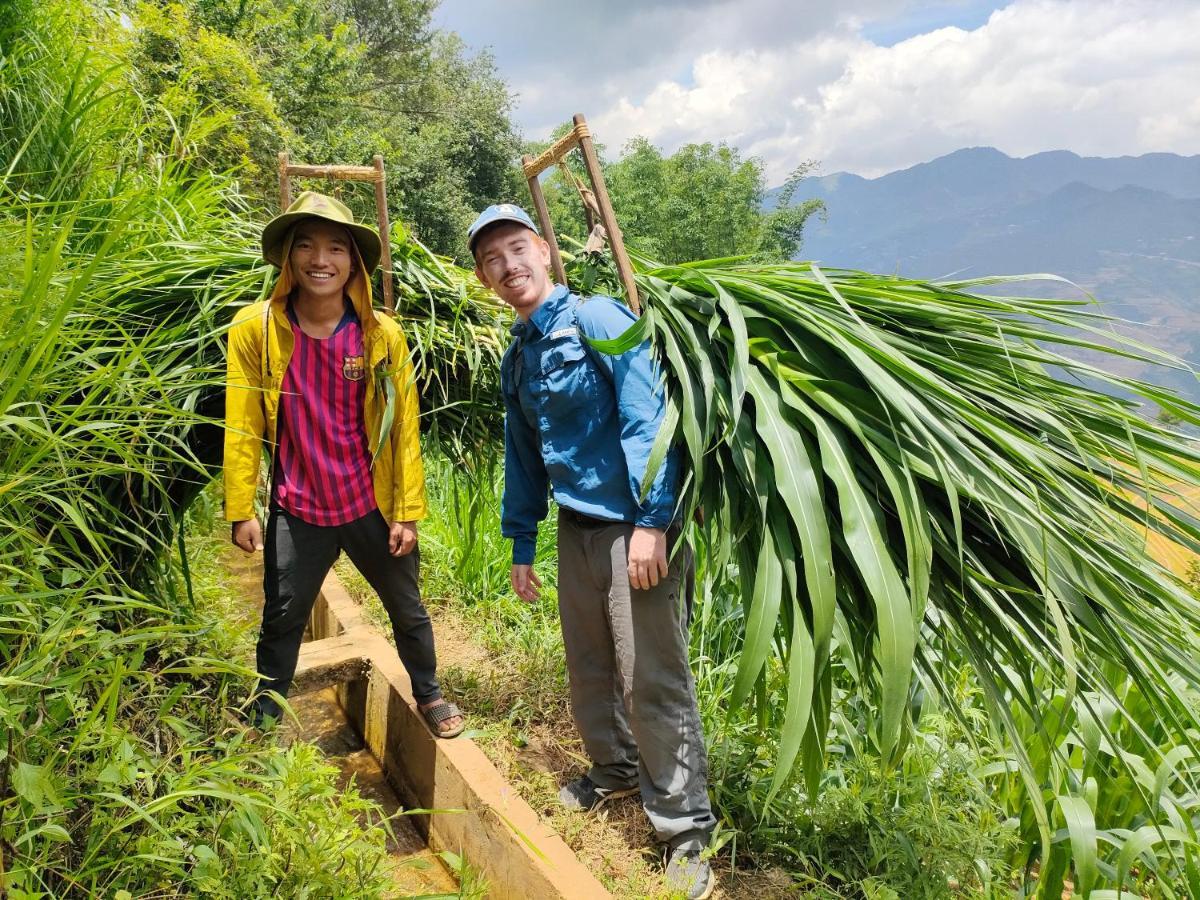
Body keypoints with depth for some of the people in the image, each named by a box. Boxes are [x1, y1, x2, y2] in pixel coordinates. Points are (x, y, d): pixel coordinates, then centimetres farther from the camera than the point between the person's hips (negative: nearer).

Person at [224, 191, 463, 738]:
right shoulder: (255, 329, -9)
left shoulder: (382, 335, -8)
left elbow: (404, 427, -5)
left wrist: (408, 511, -6)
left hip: (375, 506, 1)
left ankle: (429, 695, 44)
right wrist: (241, 511, -6)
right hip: (296, 511, -1)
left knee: (408, 611, 18)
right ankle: (262, 725, 35)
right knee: (281, 623, 13)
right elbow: (242, 427, -5)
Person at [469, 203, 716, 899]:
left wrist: (652, 521, -24)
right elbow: (523, 455, 19)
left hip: (636, 526, -7)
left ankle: (686, 829, 14)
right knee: (589, 666, 19)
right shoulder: (517, 357, 13)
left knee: (651, 678, -3)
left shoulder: (600, 319, -10)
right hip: (577, 528, 8)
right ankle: (616, 771, 42)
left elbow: (647, 418, -19)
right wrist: (521, 544, 20)